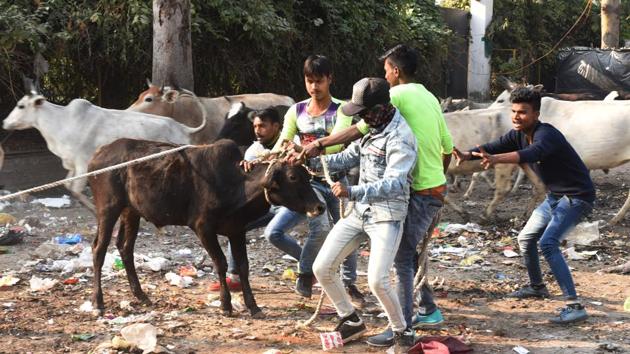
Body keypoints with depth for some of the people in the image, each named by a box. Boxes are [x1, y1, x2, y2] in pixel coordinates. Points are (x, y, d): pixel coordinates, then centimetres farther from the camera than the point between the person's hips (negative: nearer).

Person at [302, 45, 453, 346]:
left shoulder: (397, 95, -10)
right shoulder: (429, 97, 13)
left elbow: (359, 129, -18)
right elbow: (448, 148, 15)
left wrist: (320, 144, -15)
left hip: (420, 191, -9)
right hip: (436, 187, 9)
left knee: (402, 256, -7)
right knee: (410, 250, 18)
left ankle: (401, 327, -7)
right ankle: (428, 310, 25)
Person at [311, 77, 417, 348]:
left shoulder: (400, 137, -18)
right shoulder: (371, 128, 9)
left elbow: (394, 184, -28)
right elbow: (346, 158, 13)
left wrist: (353, 192, -37)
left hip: (386, 218, -8)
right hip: (359, 213, 8)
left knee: (377, 281, -19)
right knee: (321, 268, 3)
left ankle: (402, 331, 7)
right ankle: (351, 321, 21)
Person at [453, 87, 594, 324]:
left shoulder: (546, 135, -28)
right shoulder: (519, 135, 0)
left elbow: (531, 154, -48)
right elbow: (493, 147, -10)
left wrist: (496, 159, -64)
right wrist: (467, 155, -30)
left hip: (577, 196, -10)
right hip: (555, 196, 10)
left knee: (548, 244, -25)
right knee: (526, 239, 19)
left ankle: (574, 307, -27)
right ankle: (536, 287, 43)